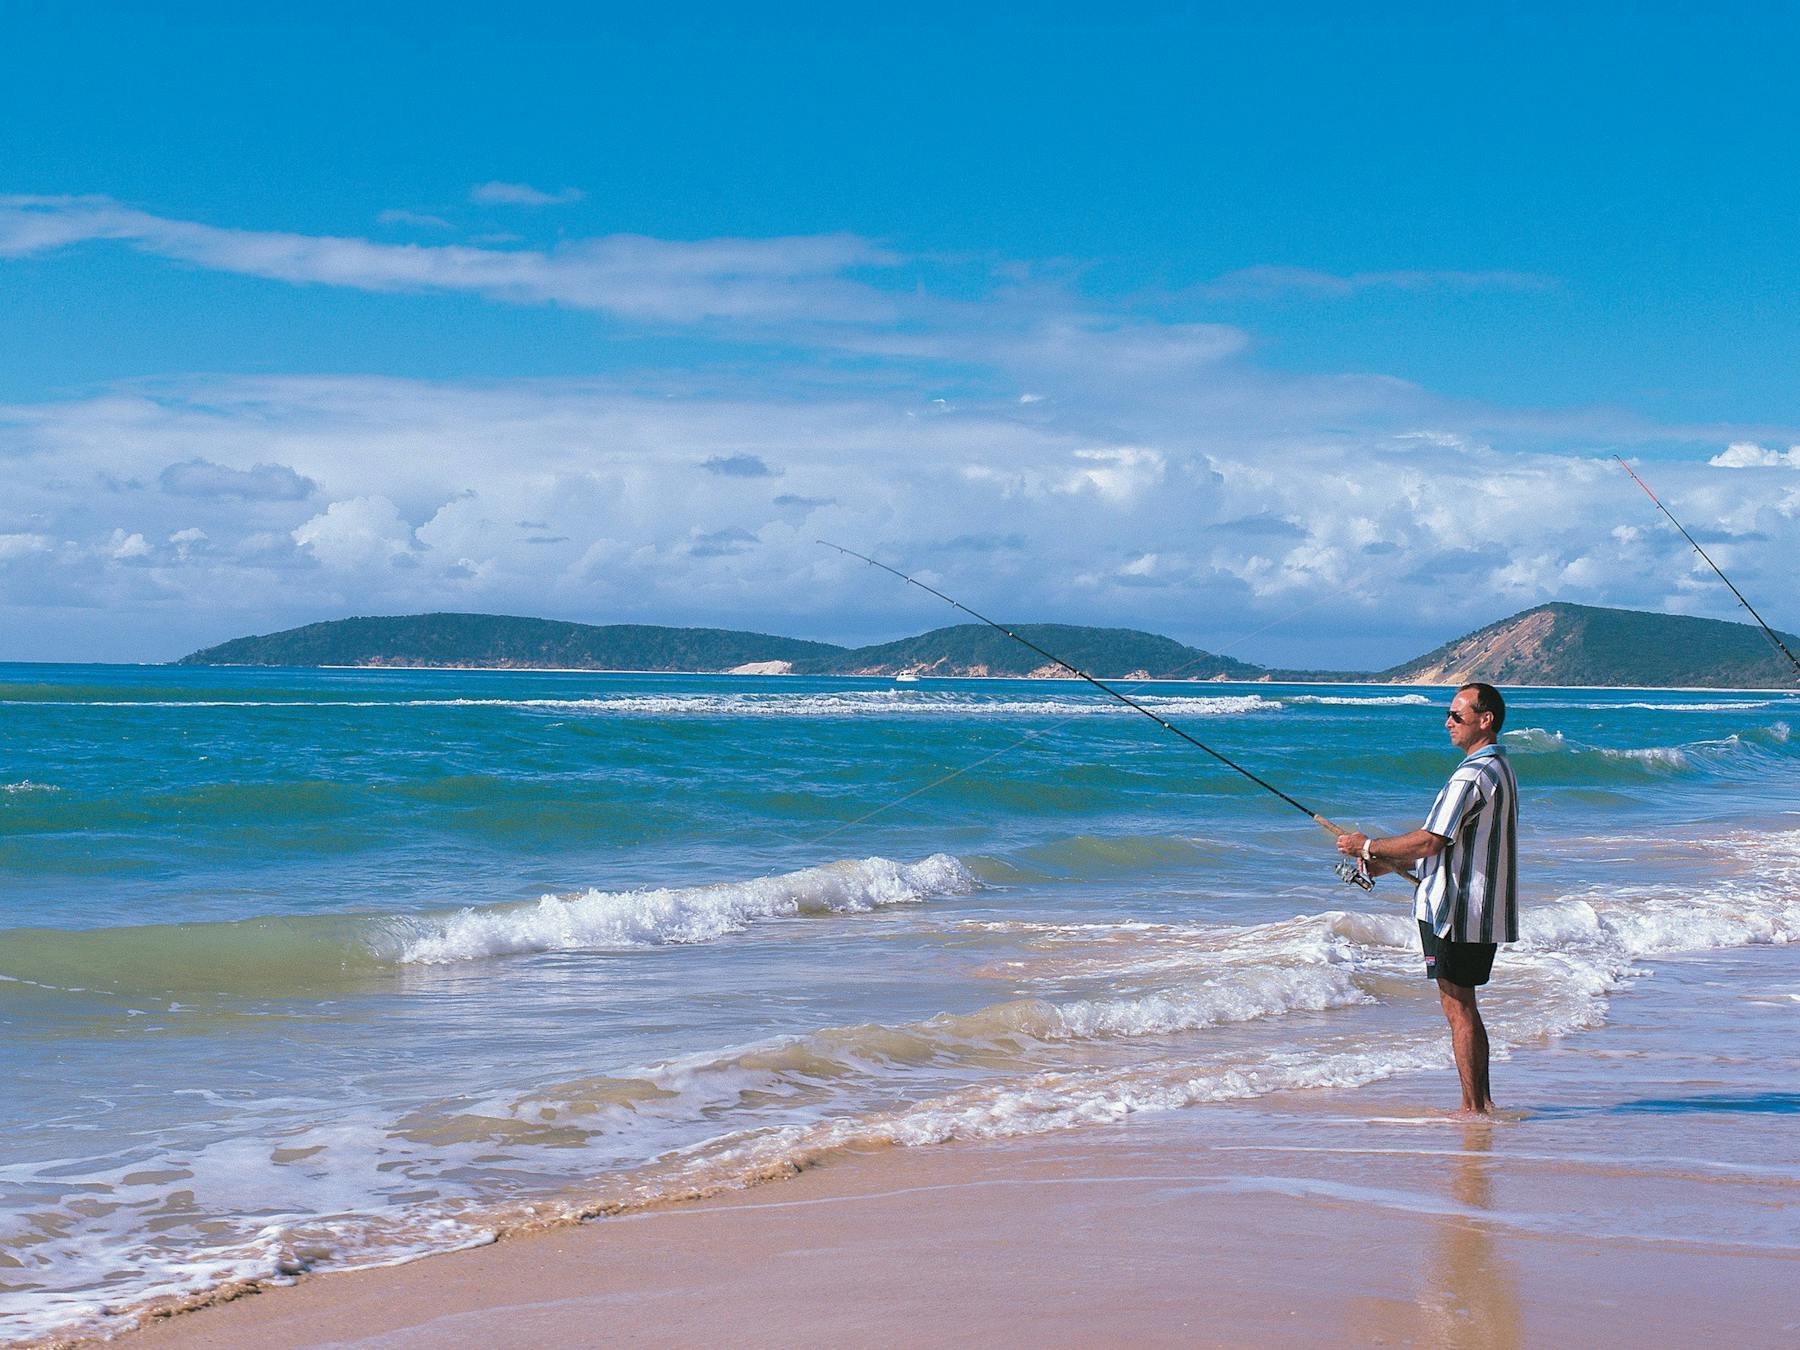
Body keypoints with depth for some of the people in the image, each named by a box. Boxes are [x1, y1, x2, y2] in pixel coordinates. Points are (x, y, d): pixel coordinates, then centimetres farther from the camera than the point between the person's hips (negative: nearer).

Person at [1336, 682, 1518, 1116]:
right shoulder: (1499, 769, 16)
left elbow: (1430, 842, -22)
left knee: (1458, 1008, -5)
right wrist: (1384, 864, 16)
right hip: (1485, 913, 10)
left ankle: (1472, 1108, -1)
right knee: (1465, 1007, 16)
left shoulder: (1473, 775, -18)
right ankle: (1482, 1101, 20)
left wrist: (1368, 847, -9)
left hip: (1456, 912, -10)